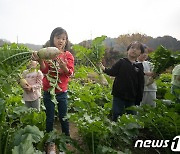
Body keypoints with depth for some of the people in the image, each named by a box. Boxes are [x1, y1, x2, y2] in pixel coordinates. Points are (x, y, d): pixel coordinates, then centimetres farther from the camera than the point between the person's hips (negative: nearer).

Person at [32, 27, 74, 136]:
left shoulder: (68, 55, -1)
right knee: (50, 118, 12)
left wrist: (64, 67, -31)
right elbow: (44, 70, -13)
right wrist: (40, 61, -32)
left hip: (62, 92, 1)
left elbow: (70, 73, -9)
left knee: (64, 118, 12)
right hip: (48, 91, 0)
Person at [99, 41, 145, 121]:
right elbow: (112, 72, -4)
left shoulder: (139, 66, 3)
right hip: (119, 95, -2)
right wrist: (104, 69, -19)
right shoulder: (121, 62, -1)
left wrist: (139, 99, 4)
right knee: (116, 116, 5)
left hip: (132, 98, 2)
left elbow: (141, 85, 4)